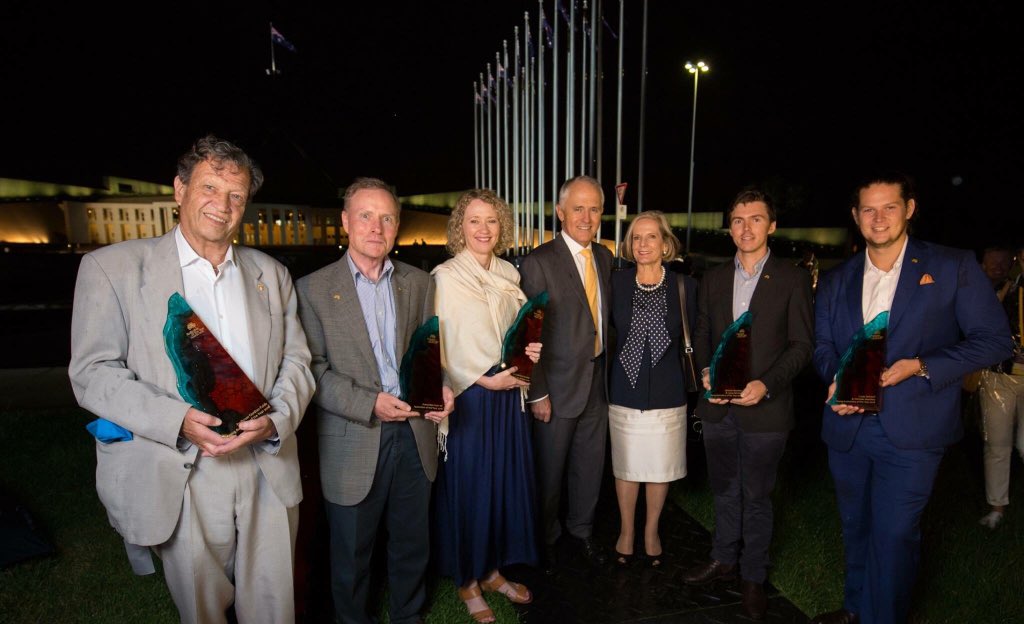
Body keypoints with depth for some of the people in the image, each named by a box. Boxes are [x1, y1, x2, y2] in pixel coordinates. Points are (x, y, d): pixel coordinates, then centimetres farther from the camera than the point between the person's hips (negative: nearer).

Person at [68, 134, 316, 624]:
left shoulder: (271, 274, 10)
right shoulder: (112, 267, -1)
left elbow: (295, 361, 8)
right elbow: (92, 373, -5)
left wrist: (276, 419, -12)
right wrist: (179, 421, -20)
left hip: (268, 469, 3)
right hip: (182, 478, -2)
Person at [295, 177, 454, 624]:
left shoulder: (418, 283, 5)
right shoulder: (314, 289, -6)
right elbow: (313, 370, -10)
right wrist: (371, 403, -20)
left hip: (414, 434, 4)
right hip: (354, 444, -3)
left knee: (412, 545, 20)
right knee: (351, 555, 16)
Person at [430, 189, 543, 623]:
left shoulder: (510, 274, 7)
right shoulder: (444, 277, -10)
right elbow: (438, 348, -12)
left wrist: (528, 351, -4)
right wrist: (485, 380, -15)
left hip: (508, 393, 6)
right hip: (468, 396, -5)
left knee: (506, 481, 13)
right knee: (468, 486, 6)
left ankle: (493, 570, 33)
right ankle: (467, 581, 26)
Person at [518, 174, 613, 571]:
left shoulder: (604, 257, 6)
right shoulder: (538, 263, -14)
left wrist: (609, 371, 9)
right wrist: (537, 392, -15)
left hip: (597, 379, 6)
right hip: (558, 384, -6)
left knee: (591, 464, 19)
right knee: (549, 468, 11)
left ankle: (581, 529, 42)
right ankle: (546, 538, 34)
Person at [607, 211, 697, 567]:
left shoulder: (684, 286, -3)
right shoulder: (617, 282, -3)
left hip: (667, 394, 0)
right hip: (625, 392, 0)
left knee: (661, 468, 13)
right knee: (626, 467, 12)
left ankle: (651, 532, 35)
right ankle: (626, 532, 33)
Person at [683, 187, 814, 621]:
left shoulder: (792, 279, -4)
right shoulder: (713, 279, 7)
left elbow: (802, 344, -6)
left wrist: (767, 384, -18)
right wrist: (706, 371, -7)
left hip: (765, 407, -3)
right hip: (718, 405, 4)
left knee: (756, 495, 10)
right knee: (724, 489, 18)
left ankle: (753, 576, 29)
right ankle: (724, 559, 37)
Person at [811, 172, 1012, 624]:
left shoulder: (954, 267, -3)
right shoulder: (836, 281, 9)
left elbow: (993, 340, -4)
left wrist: (919, 366, -16)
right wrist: (836, 378, -10)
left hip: (911, 429, -4)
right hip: (847, 426, 4)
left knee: (893, 533, -2)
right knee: (855, 525, 17)